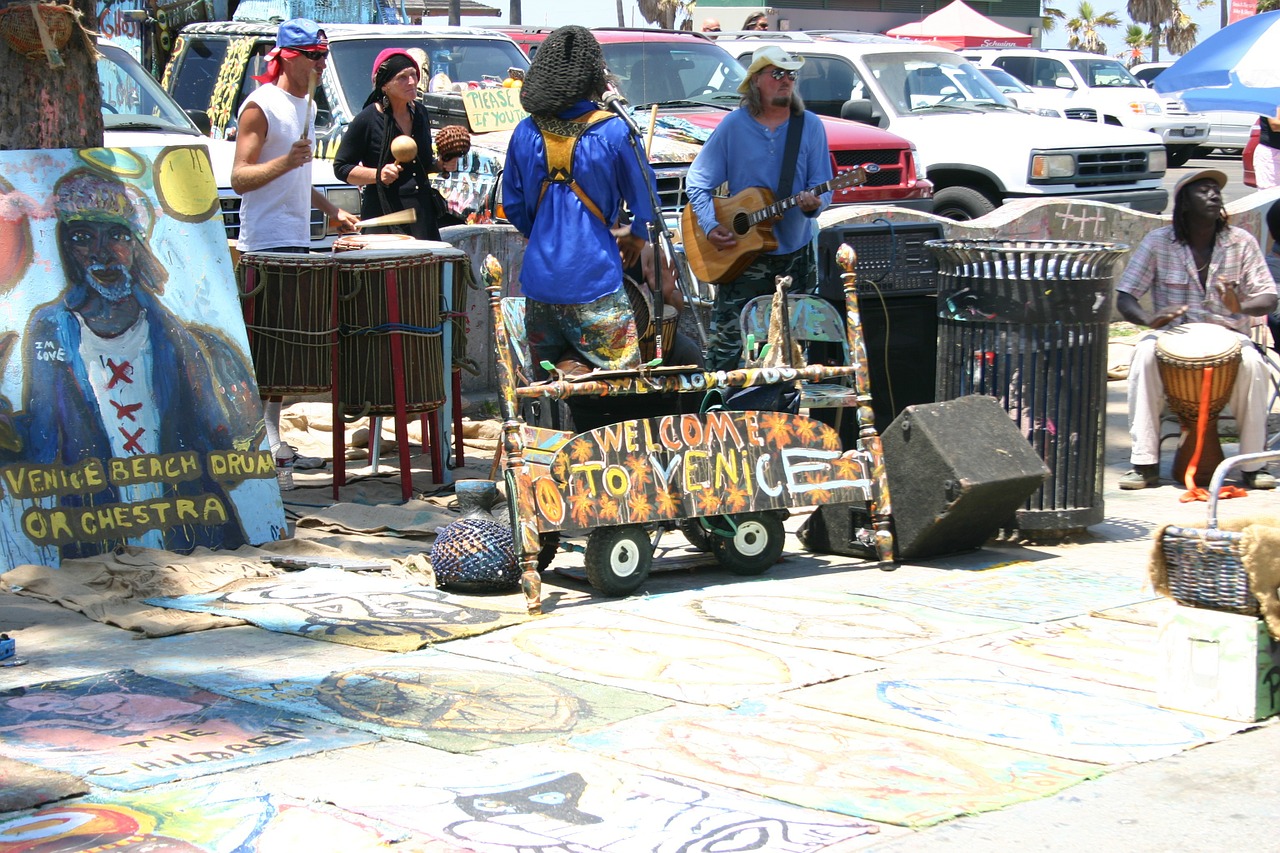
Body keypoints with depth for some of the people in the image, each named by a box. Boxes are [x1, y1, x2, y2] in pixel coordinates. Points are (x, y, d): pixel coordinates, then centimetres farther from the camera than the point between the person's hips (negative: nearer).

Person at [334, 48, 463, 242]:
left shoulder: (419, 113, 13)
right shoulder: (368, 119, -6)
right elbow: (341, 168, -3)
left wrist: (442, 165, 7)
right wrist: (379, 175, -16)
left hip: (423, 211, 6)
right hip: (384, 213, -6)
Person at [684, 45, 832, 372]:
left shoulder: (810, 126, 2)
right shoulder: (733, 126, -2)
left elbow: (822, 183, 0)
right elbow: (697, 182, 2)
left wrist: (814, 202, -24)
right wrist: (710, 226, -12)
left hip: (795, 251, 2)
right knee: (727, 342, -6)